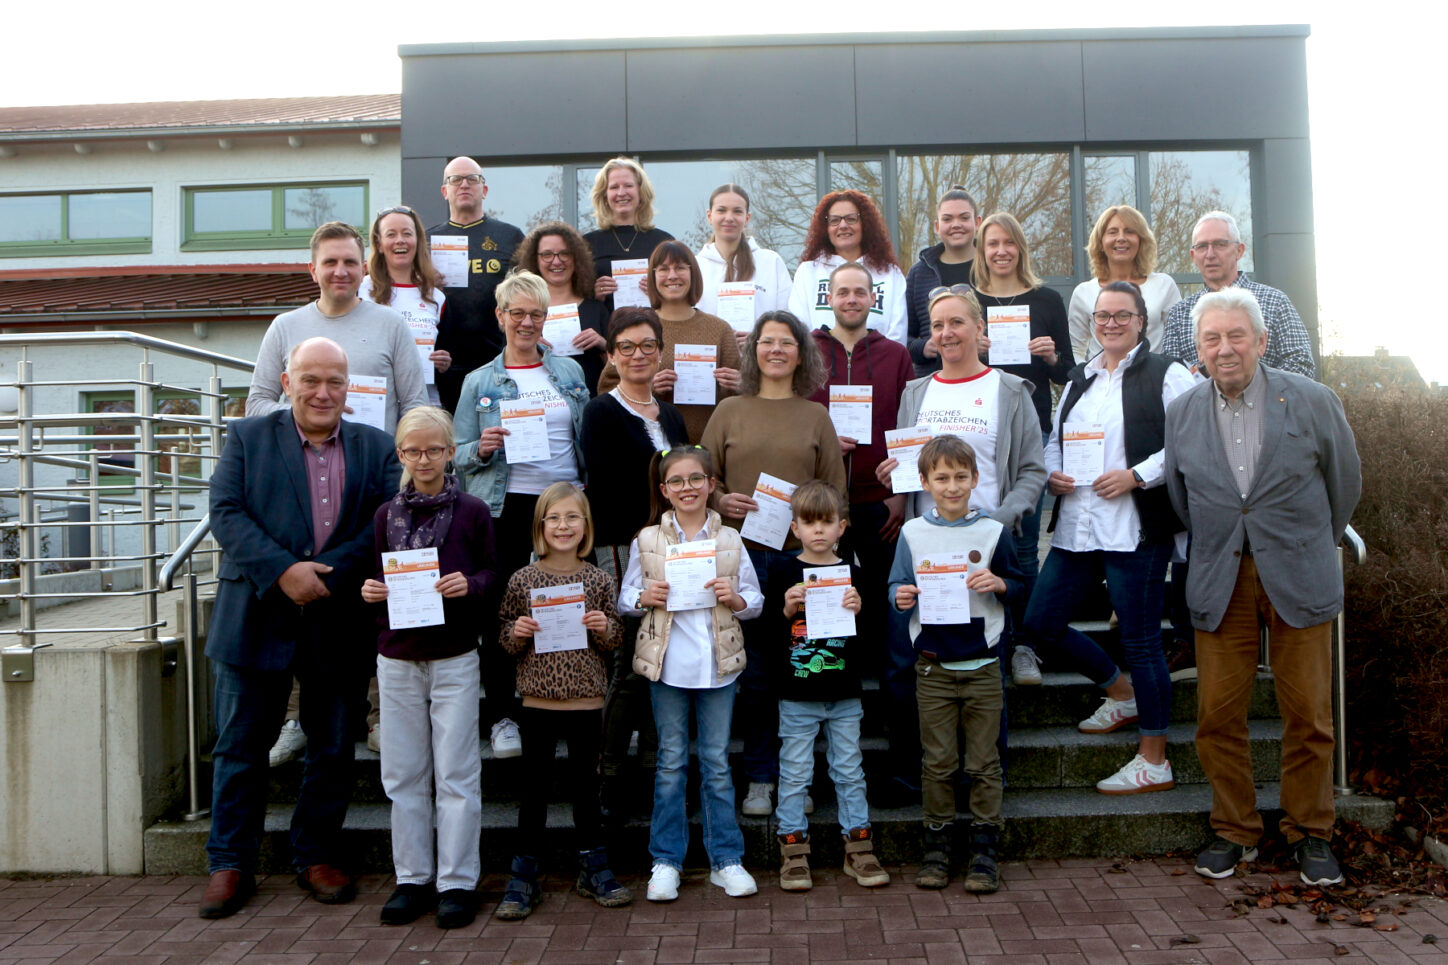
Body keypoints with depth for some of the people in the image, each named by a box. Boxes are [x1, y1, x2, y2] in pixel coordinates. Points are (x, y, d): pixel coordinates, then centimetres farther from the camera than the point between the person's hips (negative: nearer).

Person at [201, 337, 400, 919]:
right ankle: (231, 864, 21)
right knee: (241, 746, 7)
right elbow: (226, 513, -6)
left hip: (338, 622, 1)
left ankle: (317, 855, 27)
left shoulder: (375, 447, 7)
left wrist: (328, 573, -16)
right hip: (257, 617, -1)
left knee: (333, 748, 11)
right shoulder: (247, 437, 5)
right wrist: (282, 571, -18)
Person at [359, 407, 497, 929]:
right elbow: (377, 579, 15)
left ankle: (457, 882, 12)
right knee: (403, 774, 9)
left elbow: (491, 574, 2)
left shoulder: (472, 512, -2)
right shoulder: (386, 515, 8)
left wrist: (470, 585, -18)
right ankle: (413, 878, 21)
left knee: (456, 775, 2)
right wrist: (370, 591, -7)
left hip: (454, 658, -3)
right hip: (397, 658, 3)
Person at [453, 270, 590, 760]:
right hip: (505, 505, -1)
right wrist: (481, 449, -14)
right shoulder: (479, 382, 7)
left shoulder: (570, 372, 11)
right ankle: (501, 715, 13)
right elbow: (459, 457, 6)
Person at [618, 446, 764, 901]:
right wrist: (644, 598, -14)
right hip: (667, 664, 0)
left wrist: (735, 598, -13)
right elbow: (624, 600, 7)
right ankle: (666, 861, 19)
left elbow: (756, 601, 8)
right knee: (671, 762, 8)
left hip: (718, 664, 1)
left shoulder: (729, 540, 4)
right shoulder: (646, 541, 2)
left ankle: (726, 859, 19)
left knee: (717, 762, 8)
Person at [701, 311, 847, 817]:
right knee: (754, 671, 3)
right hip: (744, 552, 0)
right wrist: (721, 502, -11)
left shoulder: (816, 416, 11)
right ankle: (760, 778, 15)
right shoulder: (729, 412, 10)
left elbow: (835, 490, 9)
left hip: (802, 553, 0)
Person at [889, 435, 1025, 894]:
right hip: (933, 666, 0)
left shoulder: (992, 532, 3)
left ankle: (984, 850, 15)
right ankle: (936, 847, 17)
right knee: (937, 761, 6)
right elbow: (897, 587, 8)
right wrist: (900, 598, -14)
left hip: (982, 663, 0)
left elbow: (1019, 587, 8)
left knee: (983, 761, 4)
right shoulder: (912, 533, 4)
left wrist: (998, 584, -13)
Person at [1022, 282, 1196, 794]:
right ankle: (1121, 693, 32)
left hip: (1136, 530, -7)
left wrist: (1135, 476, -17)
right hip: (1076, 528, 7)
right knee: (1040, 623, 8)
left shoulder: (1166, 375, -2)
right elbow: (1055, 439, 24)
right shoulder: (1079, 379, 18)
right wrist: (1052, 473, 4)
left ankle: (1154, 761, 15)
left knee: (1141, 640, 0)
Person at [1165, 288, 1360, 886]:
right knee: (1217, 715, 2)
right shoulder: (1181, 414, 4)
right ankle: (1234, 831, 19)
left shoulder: (1312, 402, -3)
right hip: (1219, 583, 2)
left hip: (1299, 581, -1)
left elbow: (1345, 482, 10)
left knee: (1308, 714, 4)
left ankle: (1310, 832, 23)